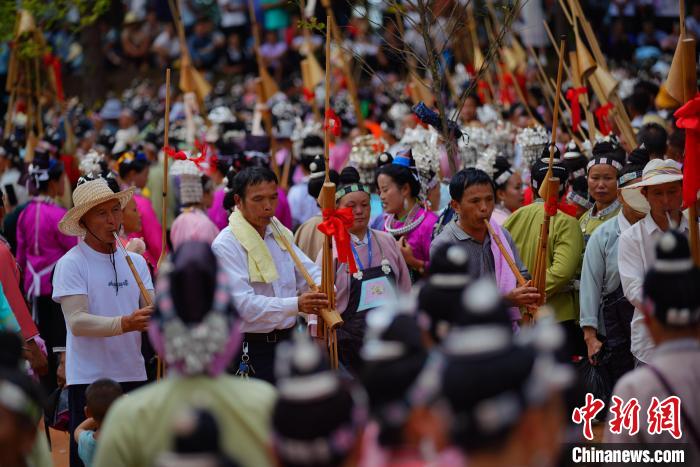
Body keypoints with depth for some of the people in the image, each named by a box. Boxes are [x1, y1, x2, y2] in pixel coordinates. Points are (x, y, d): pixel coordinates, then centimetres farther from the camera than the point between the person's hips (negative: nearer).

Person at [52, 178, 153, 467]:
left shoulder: (136, 261, 11)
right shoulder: (71, 264, -6)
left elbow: (153, 312, 5)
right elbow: (77, 322, -17)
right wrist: (125, 324, -30)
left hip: (133, 375, 5)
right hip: (89, 378, -5)